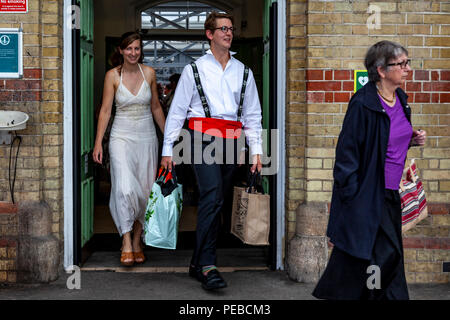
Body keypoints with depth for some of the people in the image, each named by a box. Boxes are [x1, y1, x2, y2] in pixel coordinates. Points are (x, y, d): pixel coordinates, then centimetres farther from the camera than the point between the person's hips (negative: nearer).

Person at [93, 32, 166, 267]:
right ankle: (126, 242, -9)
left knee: (145, 189, 4)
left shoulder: (149, 73, 2)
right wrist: (98, 143, -8)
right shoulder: (112, 75, -4)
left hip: (147, 137, 3)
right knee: (125, 188, -17)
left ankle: (137, 241, 17)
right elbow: (105, 110, -3)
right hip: (122, 136, -3)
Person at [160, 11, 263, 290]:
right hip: (203, 138, -4)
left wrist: (256, 150, 8)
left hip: (231, 141, 4)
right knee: (212, 197, -20)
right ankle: (208, 266, -21)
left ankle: (197, 264, 16)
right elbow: (177, 110, 6)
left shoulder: (243, 71, 17)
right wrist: (168, 149, 1)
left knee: (216, 202, 6)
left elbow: (253, 114, 17)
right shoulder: (195, 69, 7)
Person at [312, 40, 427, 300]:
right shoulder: (363, 103, -17)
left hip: (391, 194, 9)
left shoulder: (400, 99, 8)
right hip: (367, 196, -8)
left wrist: (412, 140, 4)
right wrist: (351, 195, -19)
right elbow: (347, 150, -17)